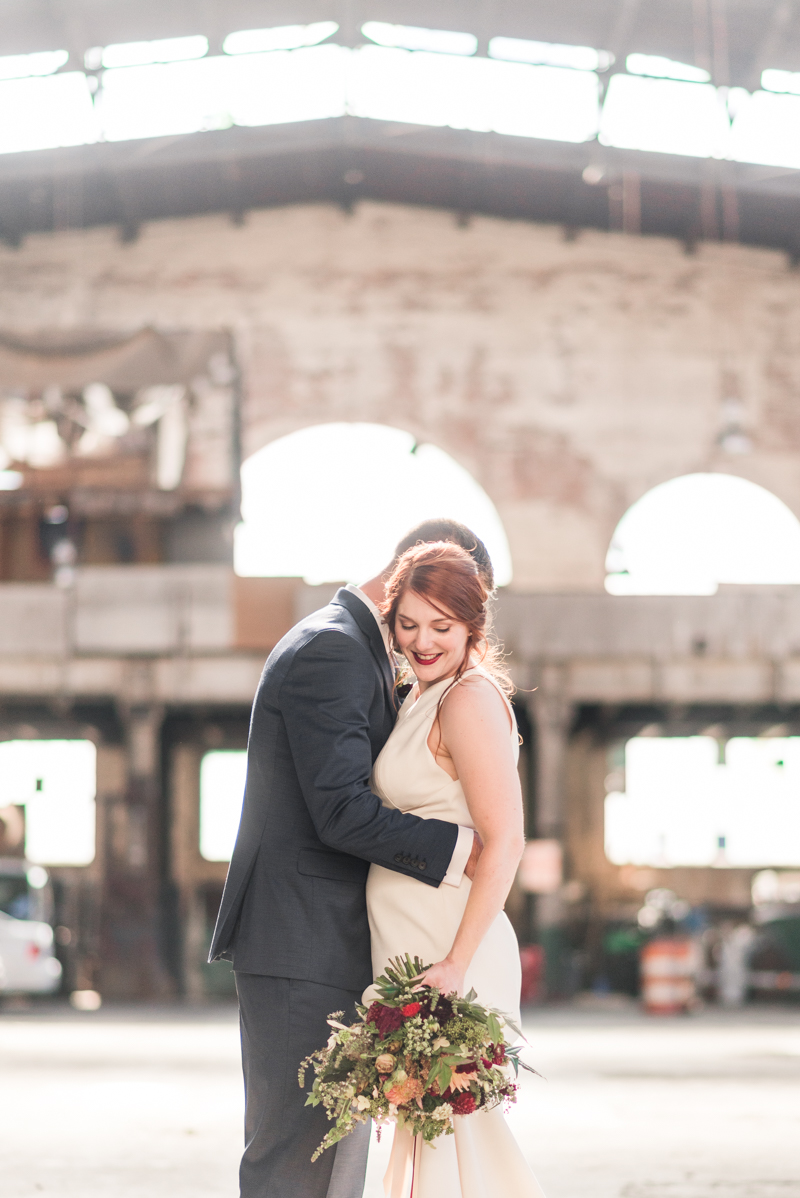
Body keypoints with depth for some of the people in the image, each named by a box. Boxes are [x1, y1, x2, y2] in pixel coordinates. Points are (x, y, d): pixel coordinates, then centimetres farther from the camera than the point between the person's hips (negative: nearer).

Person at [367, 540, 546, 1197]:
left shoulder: (470, 697, -13)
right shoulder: (421, 699, 16)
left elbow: (505, 841, -19)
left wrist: (456, 964, -23)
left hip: (447, 951, -9)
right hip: (407, 947, 9)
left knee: (449, 1128, -5)